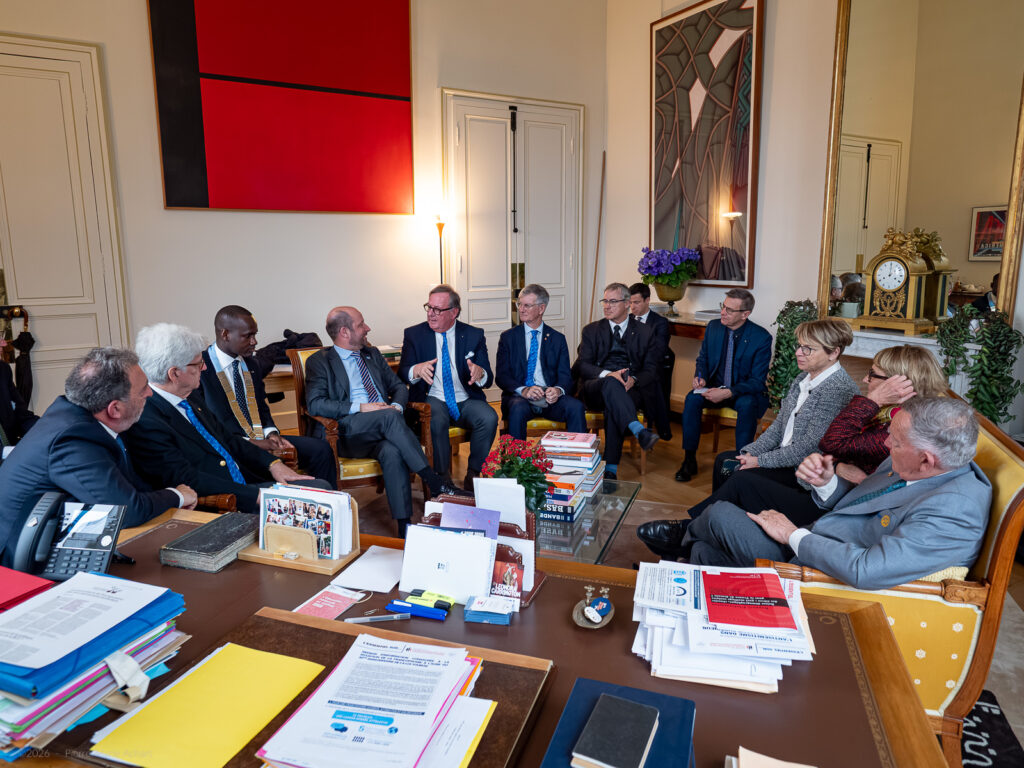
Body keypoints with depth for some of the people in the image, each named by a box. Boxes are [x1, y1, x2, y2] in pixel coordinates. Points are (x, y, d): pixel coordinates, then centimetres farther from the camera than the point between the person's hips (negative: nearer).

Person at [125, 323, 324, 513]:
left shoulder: (191, 397, 12)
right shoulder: (145, 421, -17)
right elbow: (187, 479, -22)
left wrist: (273, 463, 5)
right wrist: (256, 496, -23)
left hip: (247, 482, 9)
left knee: (320, 487, -6)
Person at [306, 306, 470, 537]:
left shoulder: (372, 354, 24)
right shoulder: (319, 361, 7)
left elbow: (399, 387, 21)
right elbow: (314, 404, -7)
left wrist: (397, 405, -4)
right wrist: (360, 408, -16)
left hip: (384, 428, 4)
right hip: (350, 433, -3)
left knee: (392, 452, -33)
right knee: (388, 416, -34)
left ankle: (405, 526, -35)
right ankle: (436, 483, -31)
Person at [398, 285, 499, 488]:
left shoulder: (474, 335, 5)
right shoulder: (414, 334, 4)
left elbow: (488, 379, 1)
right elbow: (402, 374, -3)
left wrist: (480, 374, -25)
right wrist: (416, 371, -28)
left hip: (466, 401, 1)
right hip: (433, 400, -1)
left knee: (489, 418, -28)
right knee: (436, 421, -34)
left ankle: (473, 475, -10)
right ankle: (444, 478, -15)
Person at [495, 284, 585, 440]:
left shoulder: (557, 339, 13)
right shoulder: (508, 337, 10)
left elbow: (565, 375, 7)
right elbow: (501, 375, 0)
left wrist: (558, 390, -19)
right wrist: (522, 390, -20)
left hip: (550, 397, 1)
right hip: (519, 397, -1)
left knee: (576, 407, -28)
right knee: (518, 409, -36)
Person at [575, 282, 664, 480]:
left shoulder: (645, 333, 15)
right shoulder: (591, 331, 15)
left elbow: (651, 369, 7)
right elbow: (582, 365, 2)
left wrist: (633, 380, -16)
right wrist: (608, 375, -17)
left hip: (631, 389, 0)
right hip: (596, 388, 1)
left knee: (613, 405, -35)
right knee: (611, 384, -36)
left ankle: (610, 468, -35)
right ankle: (639, 432, -54)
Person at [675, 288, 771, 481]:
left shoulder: (761, 337, -14)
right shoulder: (713, 327, 0)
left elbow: (757, 381, -16)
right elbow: (702, 359, 13)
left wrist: (728, 393, -30)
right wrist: (700, 377, -10)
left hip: (746, 392, -3)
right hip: (716, 388, 4)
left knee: (747, 405, -36)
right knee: (692, 399, -26)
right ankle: (689, 460, -18)